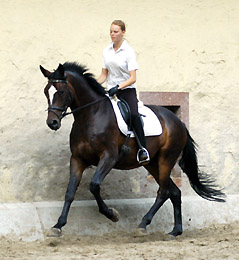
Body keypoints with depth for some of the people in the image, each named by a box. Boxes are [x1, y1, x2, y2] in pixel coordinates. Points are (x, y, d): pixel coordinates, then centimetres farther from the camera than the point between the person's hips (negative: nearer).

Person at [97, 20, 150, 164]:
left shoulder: (129, 52, -9)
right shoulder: (107, 51, 7)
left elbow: (132, 78, -14)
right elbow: (104, 75, 14)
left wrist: (118, 87, -27)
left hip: (127, 89, -5)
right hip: (111, 90, 5)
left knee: (133, 114, -28)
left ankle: (143, 148, -25)